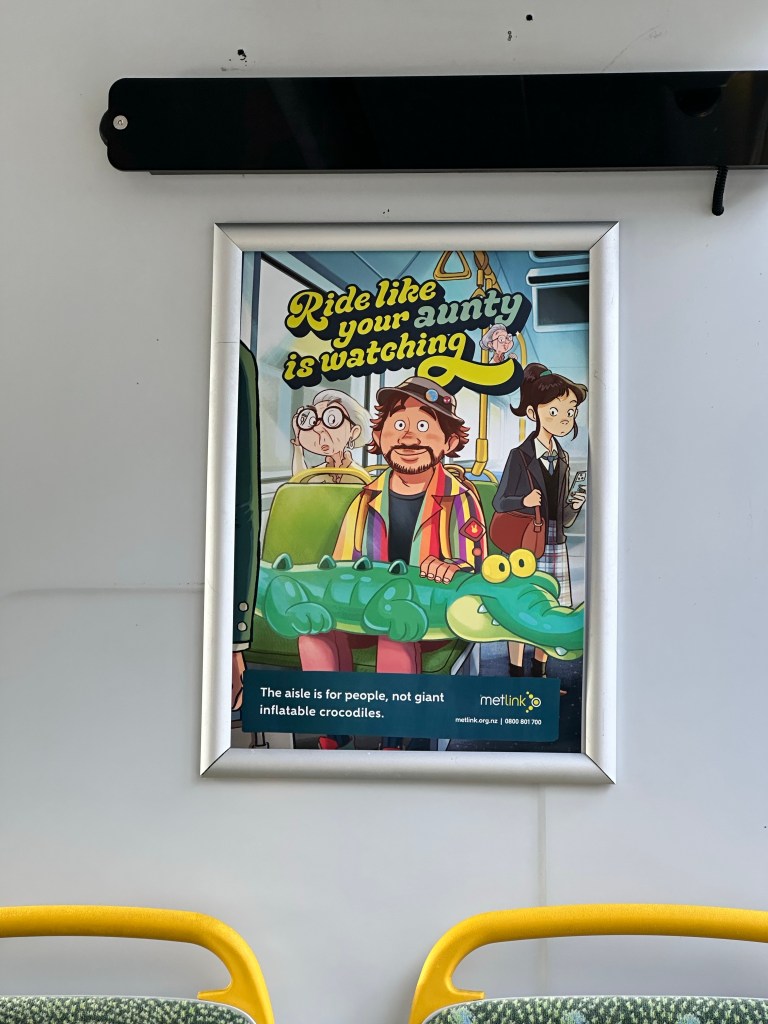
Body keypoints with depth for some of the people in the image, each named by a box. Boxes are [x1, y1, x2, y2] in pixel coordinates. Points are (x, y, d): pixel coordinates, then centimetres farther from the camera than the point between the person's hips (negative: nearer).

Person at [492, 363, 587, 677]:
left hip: (554, 544, 6)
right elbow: (499, 501, -7)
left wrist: (574, 506, -7)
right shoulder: (519, 456, -6)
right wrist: (524, 501, -24)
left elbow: (564, 519, 13)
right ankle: (516, 675, 12)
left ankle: (539, 672, 25)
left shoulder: (562, 460, 10)